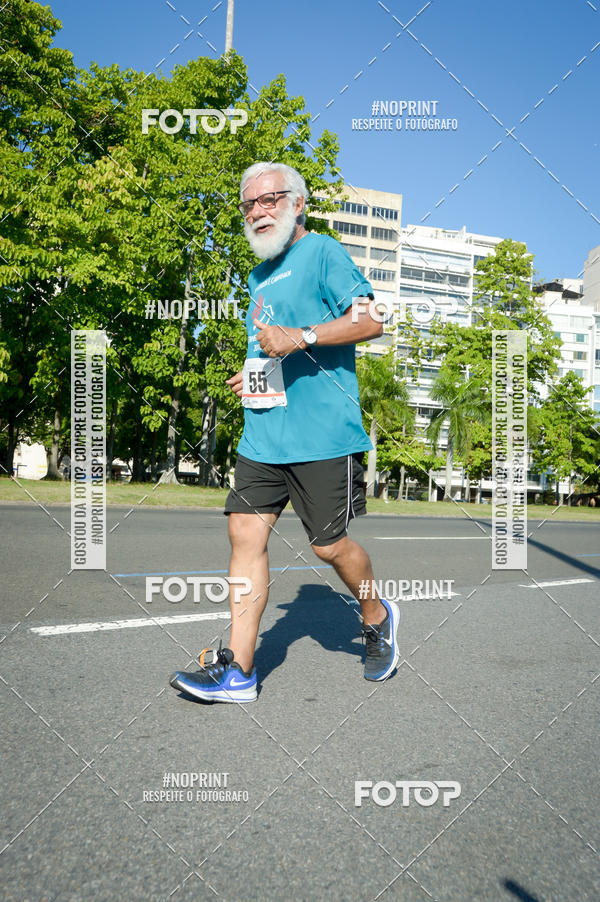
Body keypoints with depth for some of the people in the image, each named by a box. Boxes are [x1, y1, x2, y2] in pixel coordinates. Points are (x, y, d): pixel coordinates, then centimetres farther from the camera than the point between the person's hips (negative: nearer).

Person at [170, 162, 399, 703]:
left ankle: (377, 618, 29)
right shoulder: (260, 275, 23)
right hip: (262, 433, 8)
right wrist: (252, 374, 16)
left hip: (322, 434, -7)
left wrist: (299, 337, -22)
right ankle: (238, 670, 5)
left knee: (329, 545, -1)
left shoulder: (321, 251, -1)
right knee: (246, 531, -1)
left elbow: (370, 319, -12)